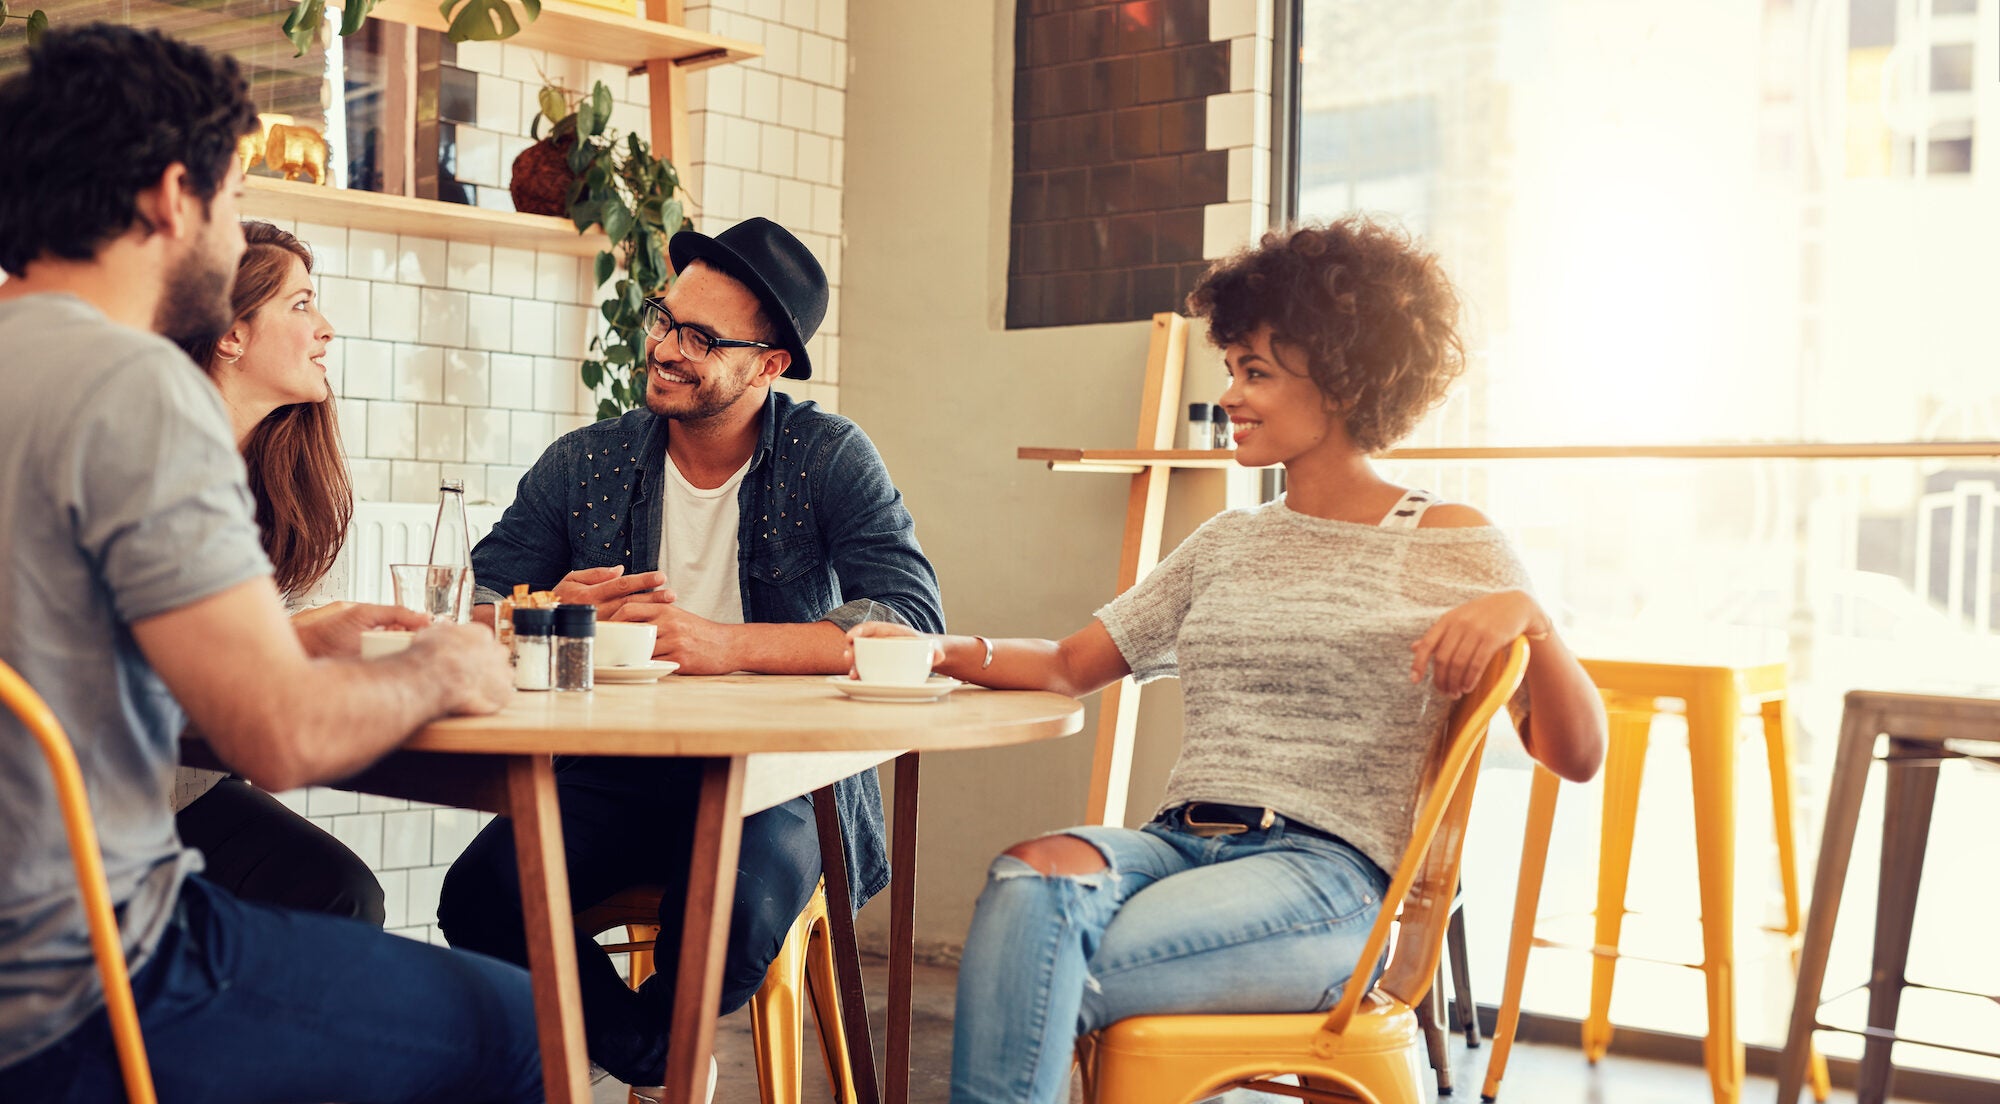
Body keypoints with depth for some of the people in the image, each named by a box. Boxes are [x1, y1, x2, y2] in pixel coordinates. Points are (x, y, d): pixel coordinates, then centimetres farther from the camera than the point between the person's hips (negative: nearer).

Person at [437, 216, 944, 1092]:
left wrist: (726, 643, -26)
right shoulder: (584, 465, 7)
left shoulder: (828, 459, -2)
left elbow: (913, 618, -16)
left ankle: (654, 1044, 5)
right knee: (482, 894, -25)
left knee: (736, 904, -34)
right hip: (613, 775, 3)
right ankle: (655, 1059, 4)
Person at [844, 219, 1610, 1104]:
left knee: (1031, 977, -27)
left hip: (1328, 871, -5)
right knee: (1030, 878, -30)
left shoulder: (1448, 545, 6)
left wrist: (1524, 616, -18)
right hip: (1179, 841, 5)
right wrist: (943, 652, 1)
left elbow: (1577, 755, 0)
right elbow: (1072, 666, 19)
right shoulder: (1229, 544, 22)